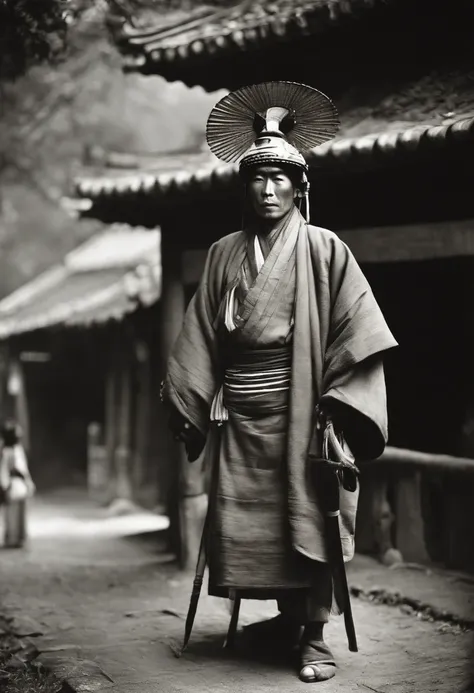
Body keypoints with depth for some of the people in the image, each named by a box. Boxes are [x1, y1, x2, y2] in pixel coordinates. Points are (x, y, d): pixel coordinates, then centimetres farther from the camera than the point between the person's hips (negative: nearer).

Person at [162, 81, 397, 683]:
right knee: (247, 520, 7)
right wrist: (189, 400, 3)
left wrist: (334, 403, -12)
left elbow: (355, 330, -6)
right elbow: (202, 335, 8)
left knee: (308, 514, -3)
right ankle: (288, 616, 25)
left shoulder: (322, 249, -1)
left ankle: (314, 634, 8)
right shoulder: (224, 254, 10)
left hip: (301, 407, -4)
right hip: (241, 414, 4)